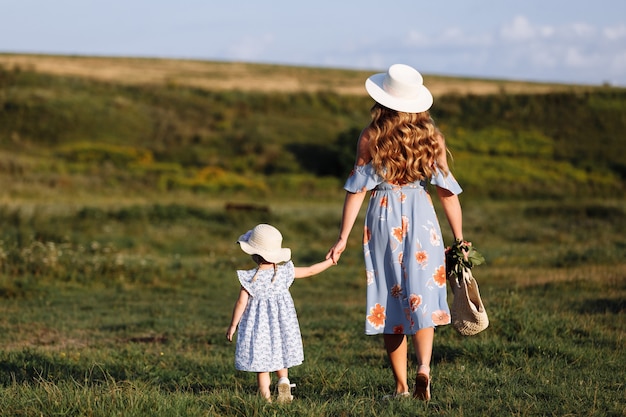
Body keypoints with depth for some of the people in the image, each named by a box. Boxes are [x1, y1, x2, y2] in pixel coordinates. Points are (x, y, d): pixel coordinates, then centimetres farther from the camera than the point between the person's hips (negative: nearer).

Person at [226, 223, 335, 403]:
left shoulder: (250, 278, -15)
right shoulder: (285, 271, -7)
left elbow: (241, 303, -12)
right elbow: (310, 270, 2)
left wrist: (233, 325, -1)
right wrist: (330, 261, 16)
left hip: (258, 325, -3)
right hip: (282, 324, 3)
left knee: (260, 362, 5)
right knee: (280, 354, 20)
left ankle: (266, 397, 5)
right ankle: (283, 380, -5)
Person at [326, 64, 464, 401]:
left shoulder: (370, 138, -6)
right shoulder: (431, 137, 0)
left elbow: (357, 188, -6)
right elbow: (447, 190, 2)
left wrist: (343, 237, -2)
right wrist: (459, 239, 8)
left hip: (384, 218, -1)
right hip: (421, 218, 1)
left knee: (390, 300, 9)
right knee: (421, 296, 5)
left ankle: (402, 386, 12)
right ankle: (424, 366, -21)